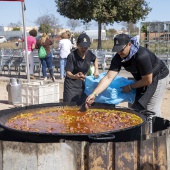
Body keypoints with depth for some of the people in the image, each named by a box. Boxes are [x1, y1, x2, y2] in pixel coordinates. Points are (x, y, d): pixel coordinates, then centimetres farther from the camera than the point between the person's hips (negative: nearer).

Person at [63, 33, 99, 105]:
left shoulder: (89, 53, -5)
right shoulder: (72, 56, -21)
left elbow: (95, 59, 19)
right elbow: (68, 73, -22)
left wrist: (96, 69, 5)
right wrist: (75, 76, -42)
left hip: (81, 84, 6)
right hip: (71, 86, -6)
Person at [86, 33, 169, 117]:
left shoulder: (142, 56, -37)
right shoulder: (118, 58, -20)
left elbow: (148, 80, -26)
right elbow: (108, 78, -28)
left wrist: (130, 87, -17)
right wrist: (94, 94, -39)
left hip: (157, 76, -6)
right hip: (141, 78, 6)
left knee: (151, 110, -6)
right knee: (136, 107, 12)